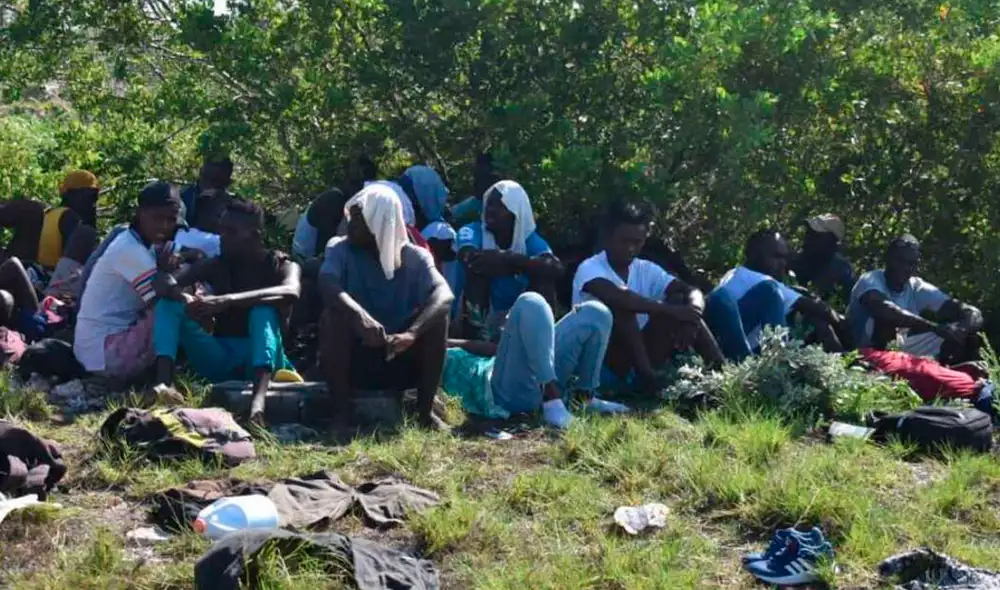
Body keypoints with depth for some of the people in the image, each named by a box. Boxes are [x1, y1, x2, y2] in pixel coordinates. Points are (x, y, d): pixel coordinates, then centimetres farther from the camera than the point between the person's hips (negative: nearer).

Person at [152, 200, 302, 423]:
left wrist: (228, 301, -39)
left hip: (260, 359, -3)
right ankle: (163, 384, -37)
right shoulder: (214, 266, 7)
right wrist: (185, 298, -33)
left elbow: (291, 293, -28)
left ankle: (259, 398, -57)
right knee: (168, 303, -11)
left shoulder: (282, 266, -3)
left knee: (263, 308, -31)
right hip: (221, 359, 4)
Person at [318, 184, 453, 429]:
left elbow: (444, 295, -25)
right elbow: (327, 285, -28)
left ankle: (425, 410, -16)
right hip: (354, 361, 0)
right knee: (334, 314, -28)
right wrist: (359, 315, -48)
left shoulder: (414, 257, -6)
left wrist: (411, 334, -44)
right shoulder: (341, 249, -6)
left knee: (436, 314, -22)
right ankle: (341, 411, -21)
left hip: (401, 361, 1)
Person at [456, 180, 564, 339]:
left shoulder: (530, 240, -6)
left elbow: (556, 269, -28)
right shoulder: (473, 231, -10)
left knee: (543, 278, -19)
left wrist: (510, 259, -42)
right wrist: (525, 265, -34)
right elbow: (469, 258, -35)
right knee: (481, 265, -23)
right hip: (482, 317, -1)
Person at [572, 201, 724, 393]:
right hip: (599, 361, -6)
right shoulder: (590, 268, -11)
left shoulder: (646, 270, 7)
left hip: (638, 354, 6)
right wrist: (671, 310, -32)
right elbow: (618, 297, -32)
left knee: (680, 301, -7)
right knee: (621, 304, -28)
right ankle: (647, 377, -35)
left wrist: (691, 313, -25)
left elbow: (693, 292, -2)